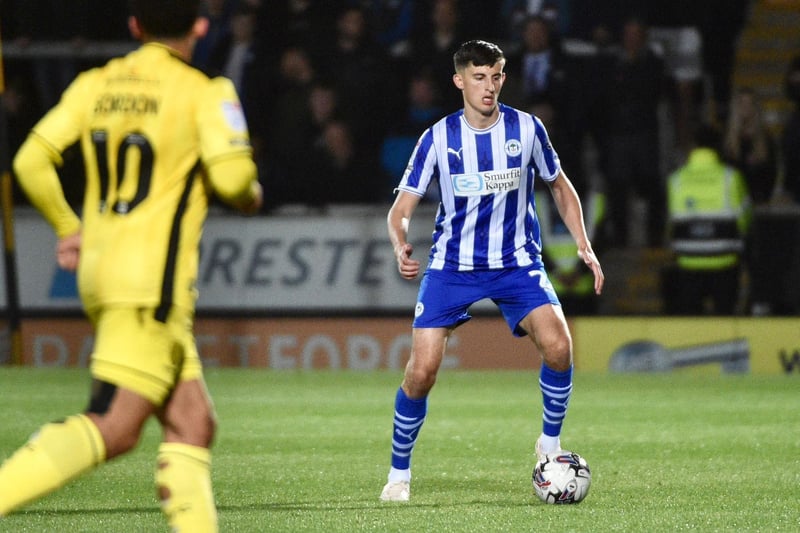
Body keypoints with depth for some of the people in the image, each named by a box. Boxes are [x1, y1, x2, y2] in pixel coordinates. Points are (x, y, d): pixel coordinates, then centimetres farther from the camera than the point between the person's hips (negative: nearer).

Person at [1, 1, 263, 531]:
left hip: (100, 270, 8)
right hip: (153, 282, -8)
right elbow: (231, 175, -16)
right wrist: (252, 194, 7)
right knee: (113, 429, -13)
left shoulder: (94, 85, 11)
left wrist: (69, 228, 18)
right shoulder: (203, 91, -5)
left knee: (193, 423, 8)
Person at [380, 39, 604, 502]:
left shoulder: (526, 129, -3)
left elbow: (560, 187, 13)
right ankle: (400, 472, 8)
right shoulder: (438, 138, -5)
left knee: (558, 346, -23)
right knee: (423, 369, -13)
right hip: (452, 266, 0)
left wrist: (584, 246, 3)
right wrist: (401, 245, -25)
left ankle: (551, 443, 2)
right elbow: (402, 208, -3)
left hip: (516, 262, 1)